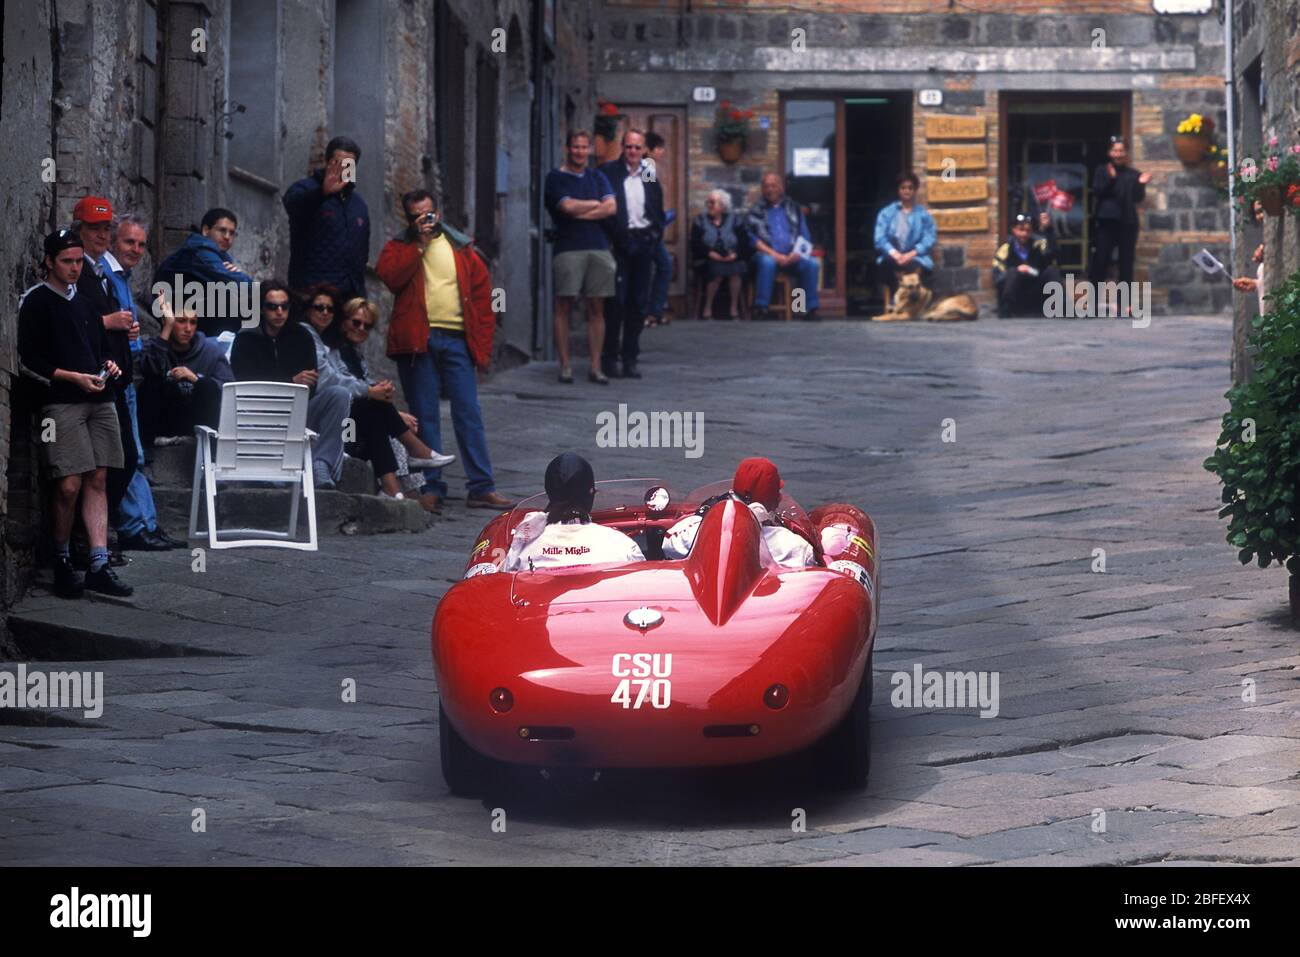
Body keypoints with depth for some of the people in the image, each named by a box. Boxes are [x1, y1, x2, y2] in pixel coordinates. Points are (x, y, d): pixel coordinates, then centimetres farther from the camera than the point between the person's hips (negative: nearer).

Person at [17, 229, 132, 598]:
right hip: (61, 403, -6)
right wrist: (73, 377, -13)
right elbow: (27, 360, -7)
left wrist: (108, 364, 7)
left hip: (99, 401, 6)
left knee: (97, 482, 1)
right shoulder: (35, 302, -1)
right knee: (69, 485, -11)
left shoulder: (87, 298, 18)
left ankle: (99, 565, 0)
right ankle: (62, 562, 6)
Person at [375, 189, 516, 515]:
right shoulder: (400, 248, 10)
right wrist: (419, 243, -10)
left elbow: (482, 297, 10)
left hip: (456, 340, 1)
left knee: (469, 413, -1)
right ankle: (431, 488, 6)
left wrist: (483, 346, 4)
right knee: (425, 416, 2)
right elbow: (390, 276, -12)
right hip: (417, 341, -1)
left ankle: (481, 487, 0)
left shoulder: (462, 249, 12)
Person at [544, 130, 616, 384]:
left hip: (598, 247, 4)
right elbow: (568, 206, -10)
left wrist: (581, 212, -5)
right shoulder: (556, 178, 5)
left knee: (597, 308, 2)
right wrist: (595, 204, 4)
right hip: (568, 247, -4)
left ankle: (595, 367, 4)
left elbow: (612, 207, 3)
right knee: (564, 307, -5)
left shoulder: (597, 177, 17)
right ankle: (565, 365, -1)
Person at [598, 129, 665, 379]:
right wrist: (612, 236, -12)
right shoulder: (609, 172, -1)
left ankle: (630, 358, 12)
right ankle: (609, 358, 0)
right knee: (616, 301, -6)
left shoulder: (650, 177, 14)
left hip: (643, 243, 5)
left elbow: (658, 212, 19)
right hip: (618, 243, -5)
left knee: (639, 303, 6)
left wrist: (656, 235, 5)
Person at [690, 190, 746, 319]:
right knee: (717, 270, -34)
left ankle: (734, 308, -22)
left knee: (735, 269, -33)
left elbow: (743, 242, 2)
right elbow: (695, 244, -2)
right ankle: (707, 307, -21)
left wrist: (735, 253, -17)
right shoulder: (700, 221, 11)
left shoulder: (733, 221, 13)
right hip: (708, 260, -1)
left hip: (731, 259, 1)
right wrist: (710, 253, -18)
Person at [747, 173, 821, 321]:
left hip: (792, 256, 3)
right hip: (767, 253, -3)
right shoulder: (757, 210, 7)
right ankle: (761, 308, -31)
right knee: (767, 262, -37)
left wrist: (797, 253, -8)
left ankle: (811, 308, -20)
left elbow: (804, 236, 12)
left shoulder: (793, 208, 17)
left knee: (812, 264, -25)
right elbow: (753, 238, -3)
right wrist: (775, 255, -14)